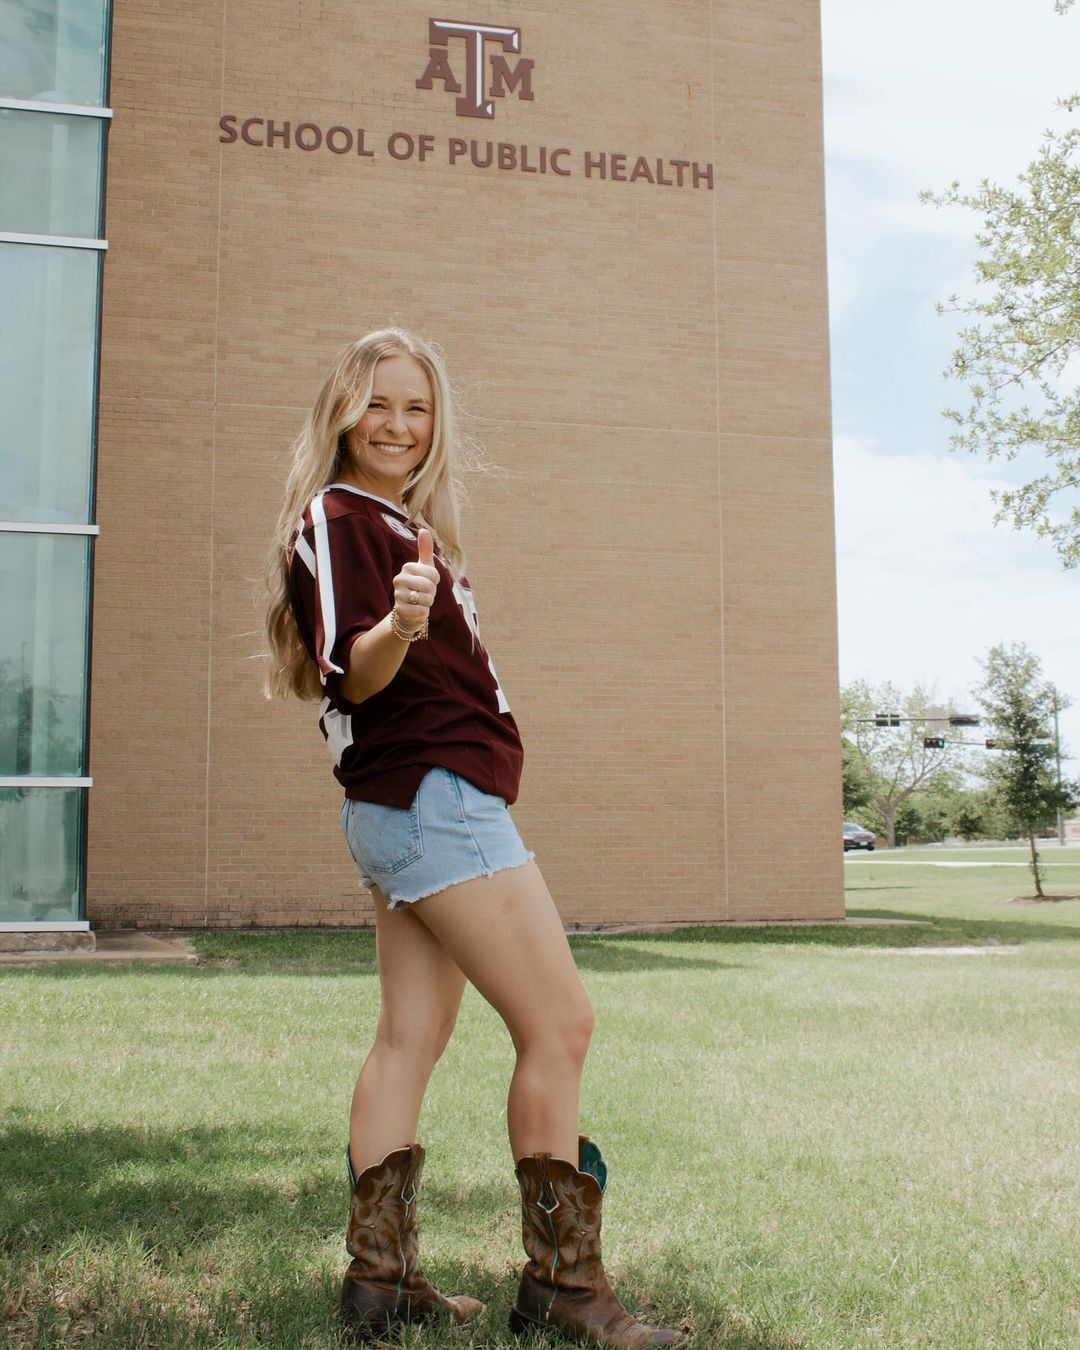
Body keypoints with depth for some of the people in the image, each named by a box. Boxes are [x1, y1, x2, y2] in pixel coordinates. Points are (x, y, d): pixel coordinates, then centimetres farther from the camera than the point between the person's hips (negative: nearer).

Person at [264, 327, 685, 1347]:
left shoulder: (398, 524, 21)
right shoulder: (338, 518, -8)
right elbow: (350, 676, -20)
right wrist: (399, 624, -35)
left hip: (427, 809, 10)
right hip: (432, 798, -10)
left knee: (411, 1036, 8)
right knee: (558, 1023, -9)